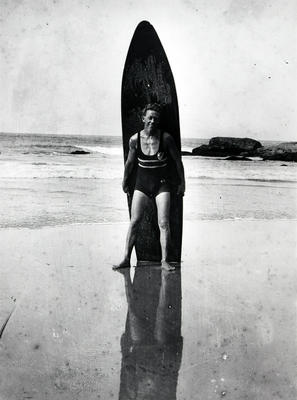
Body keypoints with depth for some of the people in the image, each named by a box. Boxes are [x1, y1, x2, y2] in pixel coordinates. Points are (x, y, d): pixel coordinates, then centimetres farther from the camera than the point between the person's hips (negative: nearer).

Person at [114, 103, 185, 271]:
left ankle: (165, 260, -3)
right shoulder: (135, 139, -4)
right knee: (134, 222, -2)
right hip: (142, 184, 2)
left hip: (162, 184, -1)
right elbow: (130, 163, 11)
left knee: (164, 223, -9)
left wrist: (182, 183, 6)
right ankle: (126, 259, 4)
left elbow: (178, 160, 2)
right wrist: (125, 182, 21)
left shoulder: (166, 138, -9)